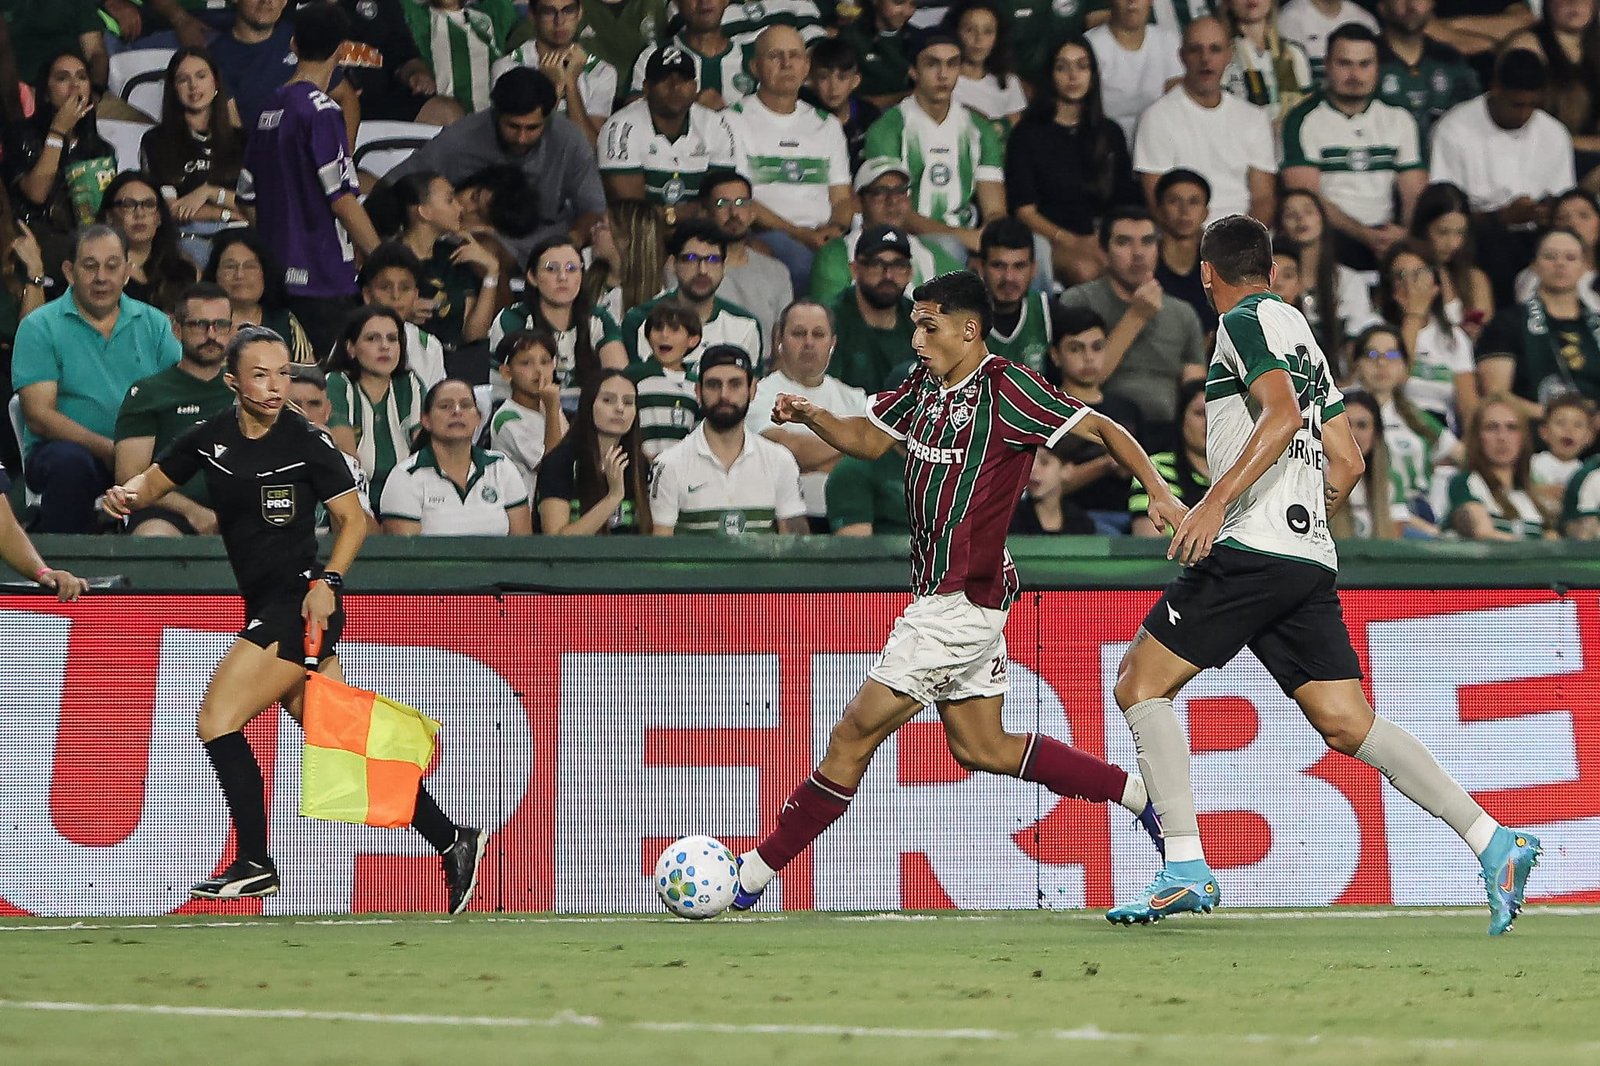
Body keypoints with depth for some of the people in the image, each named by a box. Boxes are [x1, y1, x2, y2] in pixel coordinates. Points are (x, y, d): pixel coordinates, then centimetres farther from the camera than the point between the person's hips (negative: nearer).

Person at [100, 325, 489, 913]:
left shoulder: (307, 441, -8)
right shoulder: (210, 438, 7)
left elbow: (353, 517, -3)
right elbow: (155, 480, 19)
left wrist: (327, 581, -16)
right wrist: (127, 495, -4)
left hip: (303, 605, -6)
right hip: (265, 608, 6)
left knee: (217, 717, -12)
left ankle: (254, 864, -6)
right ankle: (451, 840, 10)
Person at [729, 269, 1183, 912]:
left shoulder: (1005, 387, -14)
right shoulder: (926, 385, 9)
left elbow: (1099, 429, -12)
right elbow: (868, 439, 20)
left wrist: (1158, 491, -22)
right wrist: (812, 416, 0)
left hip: (962, 598, -10)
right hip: (942, 595, 10)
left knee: (856, 734, -4)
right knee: (978, 747, 17)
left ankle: (753, 875, 1)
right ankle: (1137, 793, 22)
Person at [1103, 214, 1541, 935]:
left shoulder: (1247, 321, -2)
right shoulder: (1302, 337, 24)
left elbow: (1282, 414, -19)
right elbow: (1347, 462, 25)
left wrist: (1216, 501, -25)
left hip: (1252, 549, -9)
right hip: (1311, 558, 9)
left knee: (1139, 683, -1)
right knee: (1348, 725, 3)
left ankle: (1186, 868, -9)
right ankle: (1494, 842, -8)